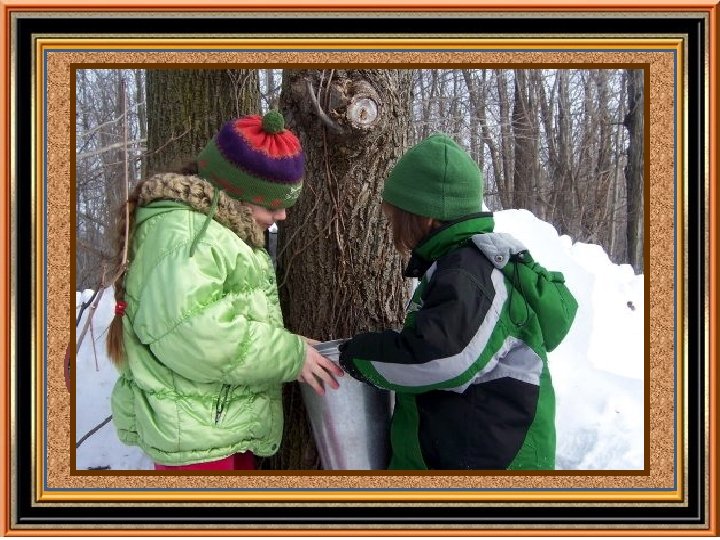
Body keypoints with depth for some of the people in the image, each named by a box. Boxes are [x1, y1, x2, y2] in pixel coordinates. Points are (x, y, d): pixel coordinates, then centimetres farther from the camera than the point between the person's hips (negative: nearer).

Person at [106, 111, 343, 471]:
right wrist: (290, 355, -22)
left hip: (229, 425, 10)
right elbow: (193, 332, -32)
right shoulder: (179, 233, -20)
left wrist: (287, 349, 9)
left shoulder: (217, 229, 14)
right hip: (195, 432, -10)